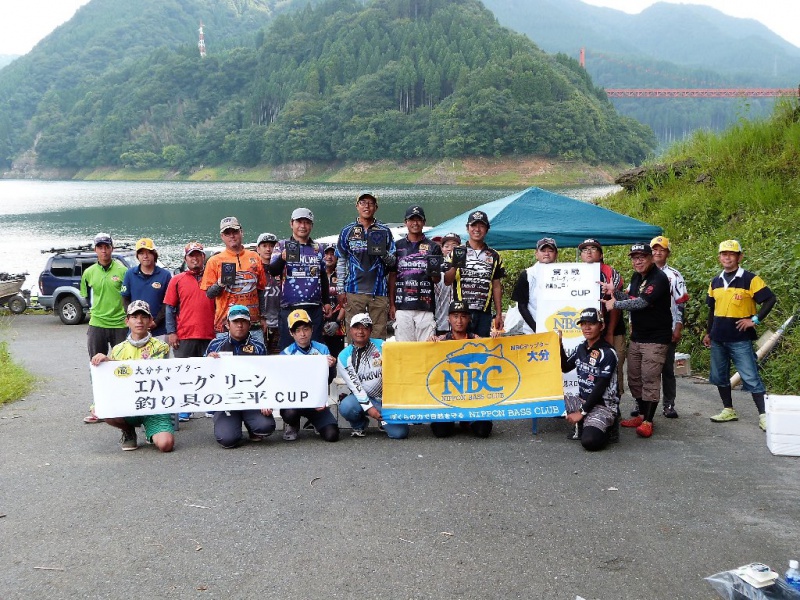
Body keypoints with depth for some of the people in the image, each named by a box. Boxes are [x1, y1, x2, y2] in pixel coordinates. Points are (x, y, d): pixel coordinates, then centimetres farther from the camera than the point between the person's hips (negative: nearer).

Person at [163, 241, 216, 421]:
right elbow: (170, 308, 5)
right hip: (184, 336, -1)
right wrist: (171, 332, -4)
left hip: (210, 335, 1)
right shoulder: (177, 280, 8)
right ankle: (184, 409, 11)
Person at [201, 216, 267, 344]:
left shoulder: (255, 258, 12)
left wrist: (263, 318, 15)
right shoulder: (214, 261, 5)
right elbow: (209, 294, 4)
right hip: (226, 324, -2)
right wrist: (220, 284, -17)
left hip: (254, 323, 2)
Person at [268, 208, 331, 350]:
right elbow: (273, 271, -10)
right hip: (289, 307, -3)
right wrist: (282, 258, -30)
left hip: (315, 308, 3)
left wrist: (326, 302, 18)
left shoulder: (318, 248, 15)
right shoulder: (282, 246, 4)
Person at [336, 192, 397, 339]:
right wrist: (340, 289, 3)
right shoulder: (347, 231, 9)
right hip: (354, 290, 0)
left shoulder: (384, 231, 9)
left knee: (379, 335, 0)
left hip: (379, 290, 0)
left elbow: (393, 262, 9)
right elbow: (341, 262, 10)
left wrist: (383, 254, -13)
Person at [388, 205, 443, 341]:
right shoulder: (397, 246, 12)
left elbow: (437, 280, 8)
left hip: (425, 306, -1)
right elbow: (392, 276, 12)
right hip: (402, 307, 1)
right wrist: (391, 304, 4)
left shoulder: (433, 247, 9)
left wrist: (434, 273, -16)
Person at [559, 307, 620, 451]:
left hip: (603, 405, -8)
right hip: (582, 400, 8)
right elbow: (565, 368, 18)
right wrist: (559, 345, 5)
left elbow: (600, 388, -18)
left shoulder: (607, 353, -16)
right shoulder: (580, 348, 6)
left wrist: (582, 412, -17)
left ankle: (607, 428, 3)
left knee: (590, 441, -30)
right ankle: (583, 426, 2)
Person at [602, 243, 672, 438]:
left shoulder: (659, 278, -16)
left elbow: (642, 302, -23)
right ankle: (643, 414, 24)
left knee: (650, 379, -9)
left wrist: (615, 304, -16)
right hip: (636, 337, 9)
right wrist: (614, 292, -3)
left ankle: (648, 421, -3)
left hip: (655, 339, -9)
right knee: (634, 378, 12)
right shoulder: (636, 277, 12)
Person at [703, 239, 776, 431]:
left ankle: (763, 415, -3)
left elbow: (770, 299, -10)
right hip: (718, 339, 6)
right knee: (719, 377, 12)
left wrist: (755, 320, -15)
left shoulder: (750, 279, -8)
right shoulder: (715, 282, 10)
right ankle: (729, 410, 24)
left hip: (740, 339, -6)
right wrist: (708, 333, 20)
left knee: (751, 378, -6)